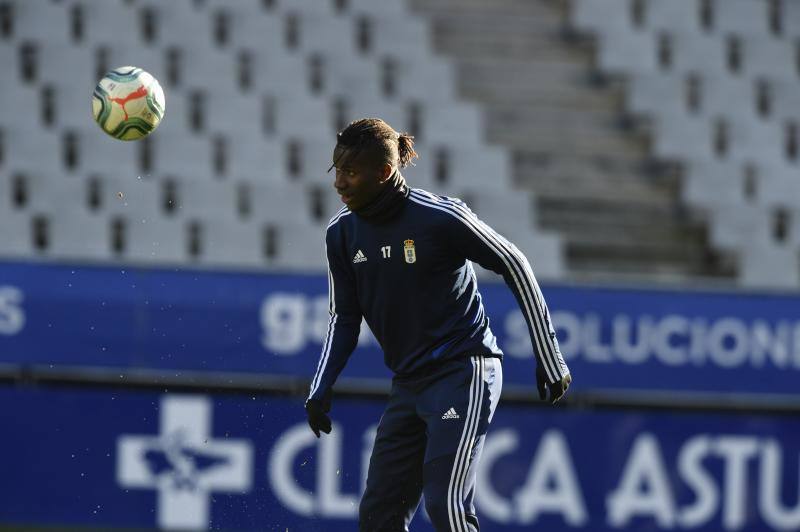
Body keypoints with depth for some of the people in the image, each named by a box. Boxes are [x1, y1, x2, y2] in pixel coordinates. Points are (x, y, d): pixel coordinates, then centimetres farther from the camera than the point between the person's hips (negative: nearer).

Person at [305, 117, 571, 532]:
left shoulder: (440, 218, -15)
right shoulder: (342, 234, 2)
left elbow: (514, 266, -5)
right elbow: (344, 319, 13)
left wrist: (549, 359, -3)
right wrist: (321, 389, -1)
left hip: (463, 373, -7)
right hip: (408, 385, 7)